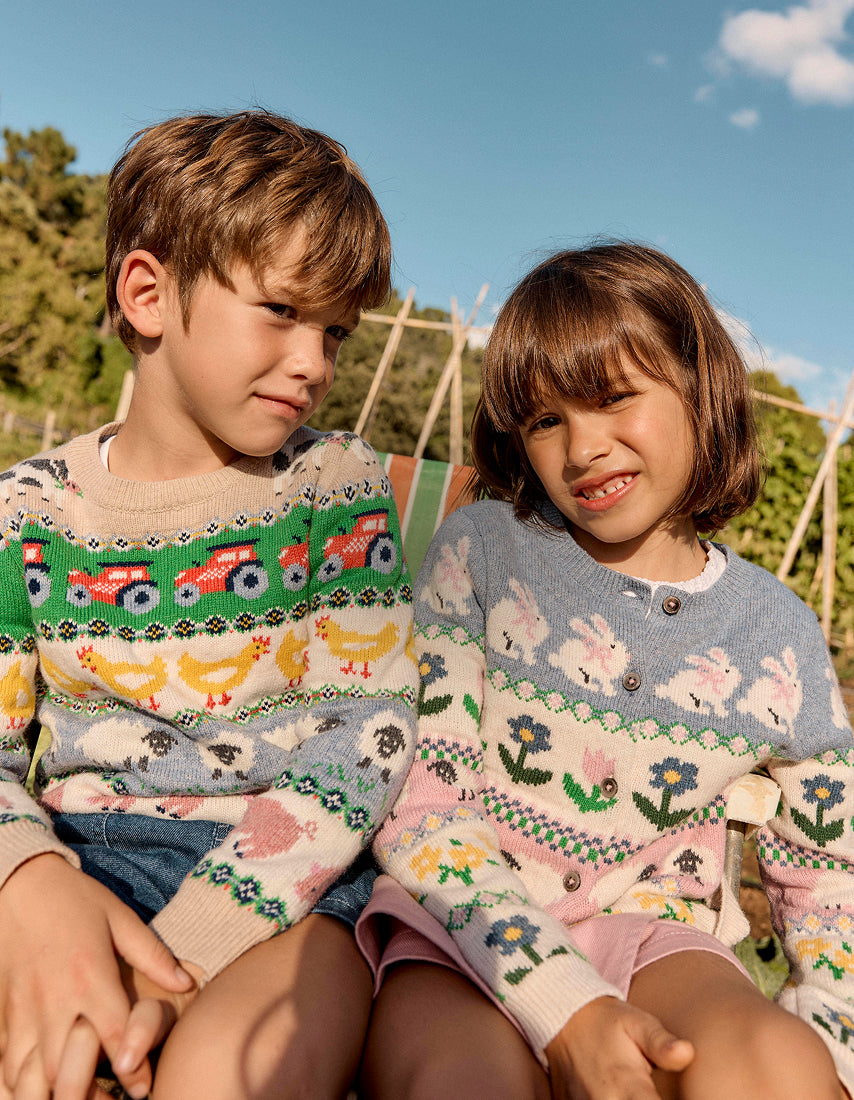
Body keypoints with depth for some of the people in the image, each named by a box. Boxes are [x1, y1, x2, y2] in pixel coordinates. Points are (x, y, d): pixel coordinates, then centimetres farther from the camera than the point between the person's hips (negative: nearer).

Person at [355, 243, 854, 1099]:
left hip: (650, 934, 3)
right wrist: (567, 1008, -19)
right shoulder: (481, 550, -4)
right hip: (463, 926, -2)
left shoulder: (777, 633, 3)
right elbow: (414, 807, -9)